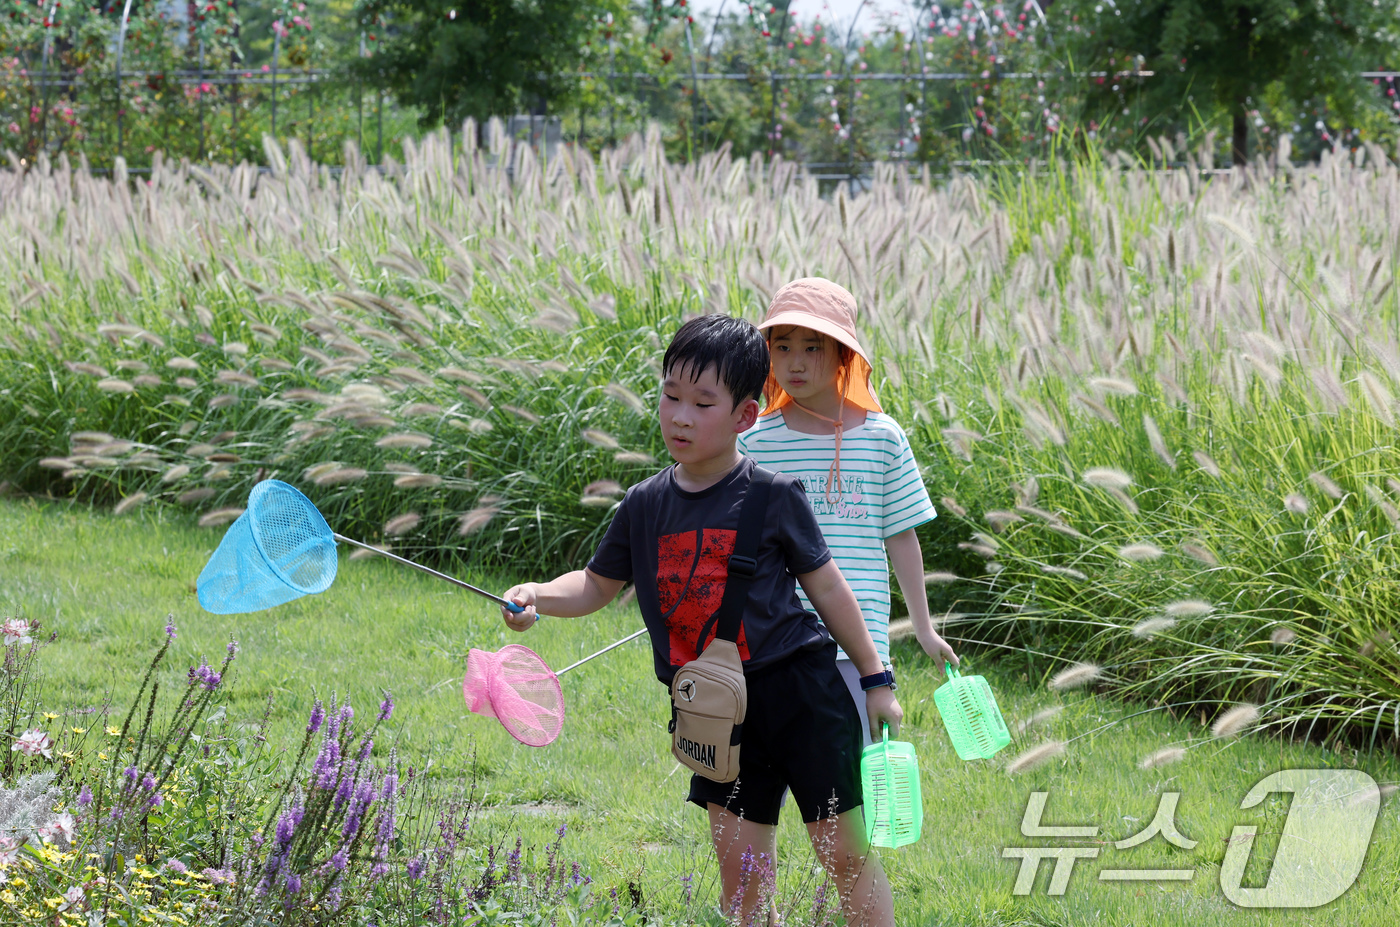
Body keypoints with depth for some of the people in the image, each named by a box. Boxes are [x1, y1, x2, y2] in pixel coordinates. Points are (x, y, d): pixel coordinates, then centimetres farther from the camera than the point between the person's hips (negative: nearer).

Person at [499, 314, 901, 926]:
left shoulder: (774, 496, -6)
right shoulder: (646, 505, 5)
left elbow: (825, 586, 2)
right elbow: (599, 584, 15)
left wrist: (876, 680, 6)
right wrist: (539, 596, -5)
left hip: (797, 689, -3)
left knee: (846, 853, 1)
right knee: (741, 875, 4)